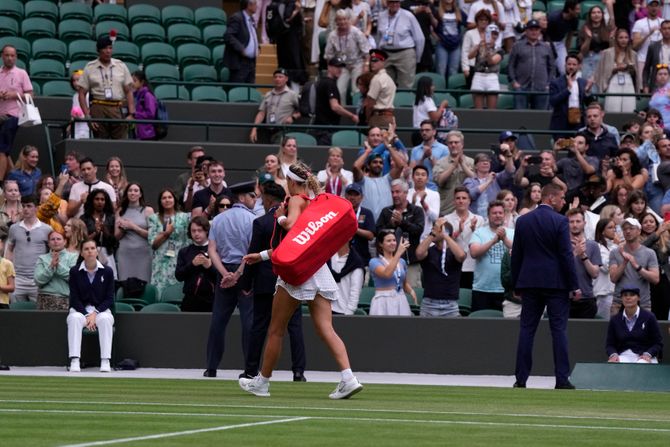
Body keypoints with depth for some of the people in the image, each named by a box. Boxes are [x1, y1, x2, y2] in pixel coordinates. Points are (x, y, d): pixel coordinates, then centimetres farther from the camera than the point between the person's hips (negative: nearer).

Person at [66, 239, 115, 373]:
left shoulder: (107, 272, 2)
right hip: (80, 310, 0)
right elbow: (74, 298, -2)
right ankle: (74, 361, -40)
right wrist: (86, 315, -16)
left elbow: (110, 298, 0)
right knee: (74, 319, -35)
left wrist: (95, 313, -15)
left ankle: (105, 362, -38)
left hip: (101, 309, 0)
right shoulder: (75, 272, 2)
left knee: (105, 320, -35)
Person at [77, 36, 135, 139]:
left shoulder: (121, 66, 12)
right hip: (98, 109, -1)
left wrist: (131, 114, 1)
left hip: (117, 109, 1)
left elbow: (129, 91, 12)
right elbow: (82, 93, 5)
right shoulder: (90, 68, 6)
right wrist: (87, 116, -5)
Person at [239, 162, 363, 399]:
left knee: (276, 330, 7)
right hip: (320, 271, 7)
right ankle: (348, 378, -20)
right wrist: (262, 255, 32)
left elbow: (291, 225, -27)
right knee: (326, 329, -3)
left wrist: (280, 217, -4)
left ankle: (262, 382, 17)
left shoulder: (297, 200, -5)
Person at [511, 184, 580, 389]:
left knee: (527, 329, 6)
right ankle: (562, 379, -4)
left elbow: (516, 255, 9)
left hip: (529, 282, 4)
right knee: (559, 330, -1)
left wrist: (516, 285, 15)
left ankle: (521, 378, 3)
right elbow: (566, 255, -10)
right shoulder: (560, 221, -8)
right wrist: (574, 286, -5)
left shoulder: (523, 221, 6)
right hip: (556, 283, -4)